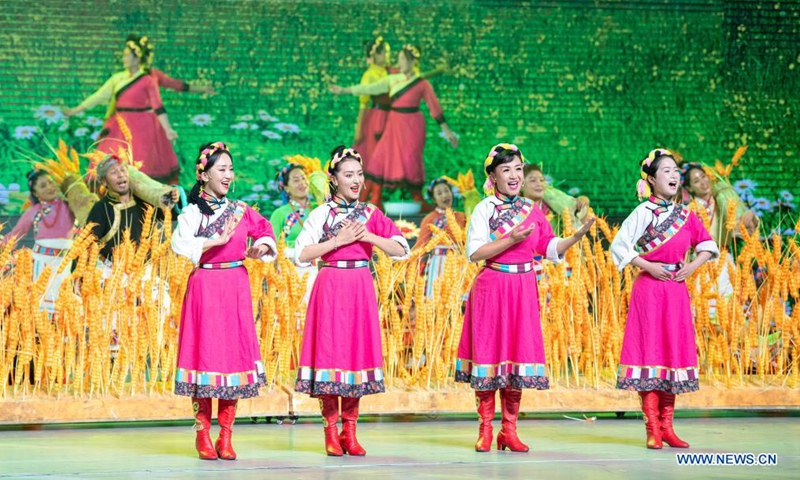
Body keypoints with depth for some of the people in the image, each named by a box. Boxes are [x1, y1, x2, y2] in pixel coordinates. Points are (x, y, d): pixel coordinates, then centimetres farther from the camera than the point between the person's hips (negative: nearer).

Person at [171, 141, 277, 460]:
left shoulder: (241, 210, 9)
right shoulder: (192, 212, -3)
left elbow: (266, 231, 19)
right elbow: (180, 245, -17)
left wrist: (261, 249, -1)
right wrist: (217, 241, -19)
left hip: (236, 287, 4)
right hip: (205, 287, -4)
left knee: (234, 352, 3)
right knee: (206, 352, -3)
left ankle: (225, 435, 8)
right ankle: (202, 433, 6)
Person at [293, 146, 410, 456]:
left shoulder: (370, 213, 8)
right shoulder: (321, 214, 1)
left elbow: (402, 250, 1)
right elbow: (301, 255, -9)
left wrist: (368, 236, -10)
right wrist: (338, 240, -12)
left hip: (361, 288, 3)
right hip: (331, 287, -3)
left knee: (357, 349, 3)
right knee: (330, 349, -4)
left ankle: (349, 430, 11)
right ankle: (331, 430, 4)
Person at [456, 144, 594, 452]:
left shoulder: (531, 209, 9)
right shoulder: (484, 209, -4)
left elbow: (550, 248, 9)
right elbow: (475, 253, -13)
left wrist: (577, 236, -5)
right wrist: (512, 240, -20)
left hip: (524, 288, 4)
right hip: (492, 286, -4)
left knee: (519, 350, 4)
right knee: (490, 350, -1)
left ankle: (509, 430, 11)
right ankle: (485, 429, 8)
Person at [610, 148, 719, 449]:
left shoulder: (686, 215, 9)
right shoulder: (643, 212, -5)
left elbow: (707, 245, 17)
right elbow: (619, 247, -8)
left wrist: (693, 265, 0)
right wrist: (648, 266, -14)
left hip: (677, 290, 5)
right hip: (649, 288, -5)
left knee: (674, 352, 6)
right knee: (649, 350, -5)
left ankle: (666, 426, 13)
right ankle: (652, 428, -3)